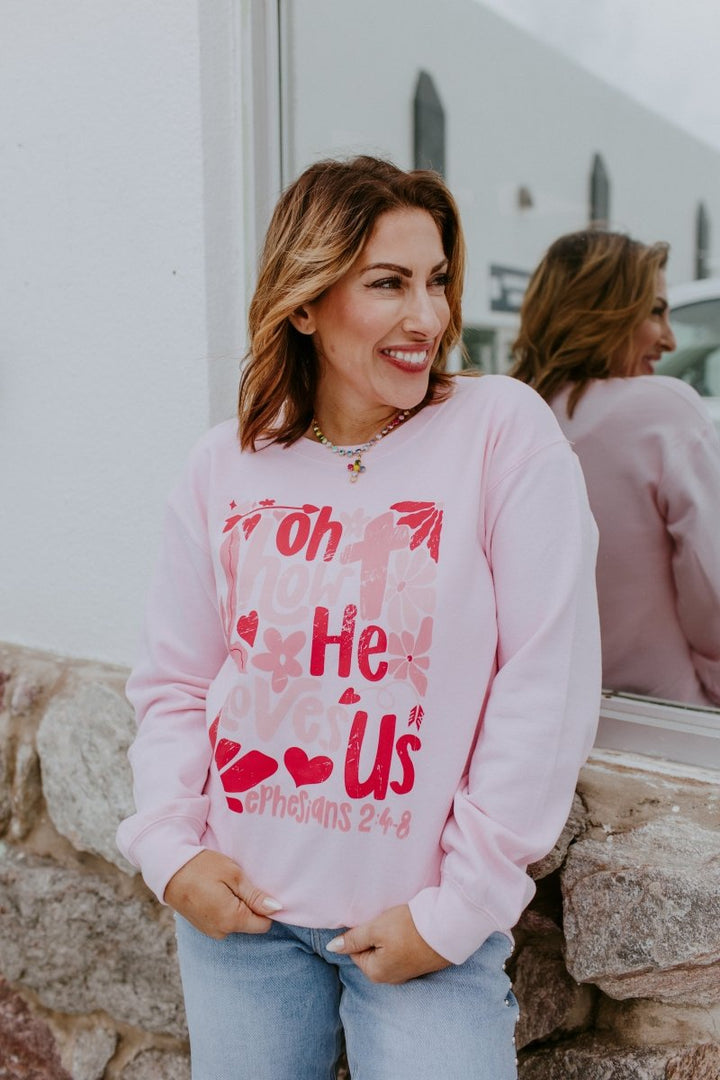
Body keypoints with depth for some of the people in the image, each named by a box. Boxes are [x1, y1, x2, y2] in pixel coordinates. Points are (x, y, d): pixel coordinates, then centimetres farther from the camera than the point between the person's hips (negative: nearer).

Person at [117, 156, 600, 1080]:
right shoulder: (226, 466, 0)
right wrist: (169, 847, -5)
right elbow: (173, 682, 7)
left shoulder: (502, 430, -10)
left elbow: (547, 686, -12)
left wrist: (460, 908, -11)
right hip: (239, 908, 3)